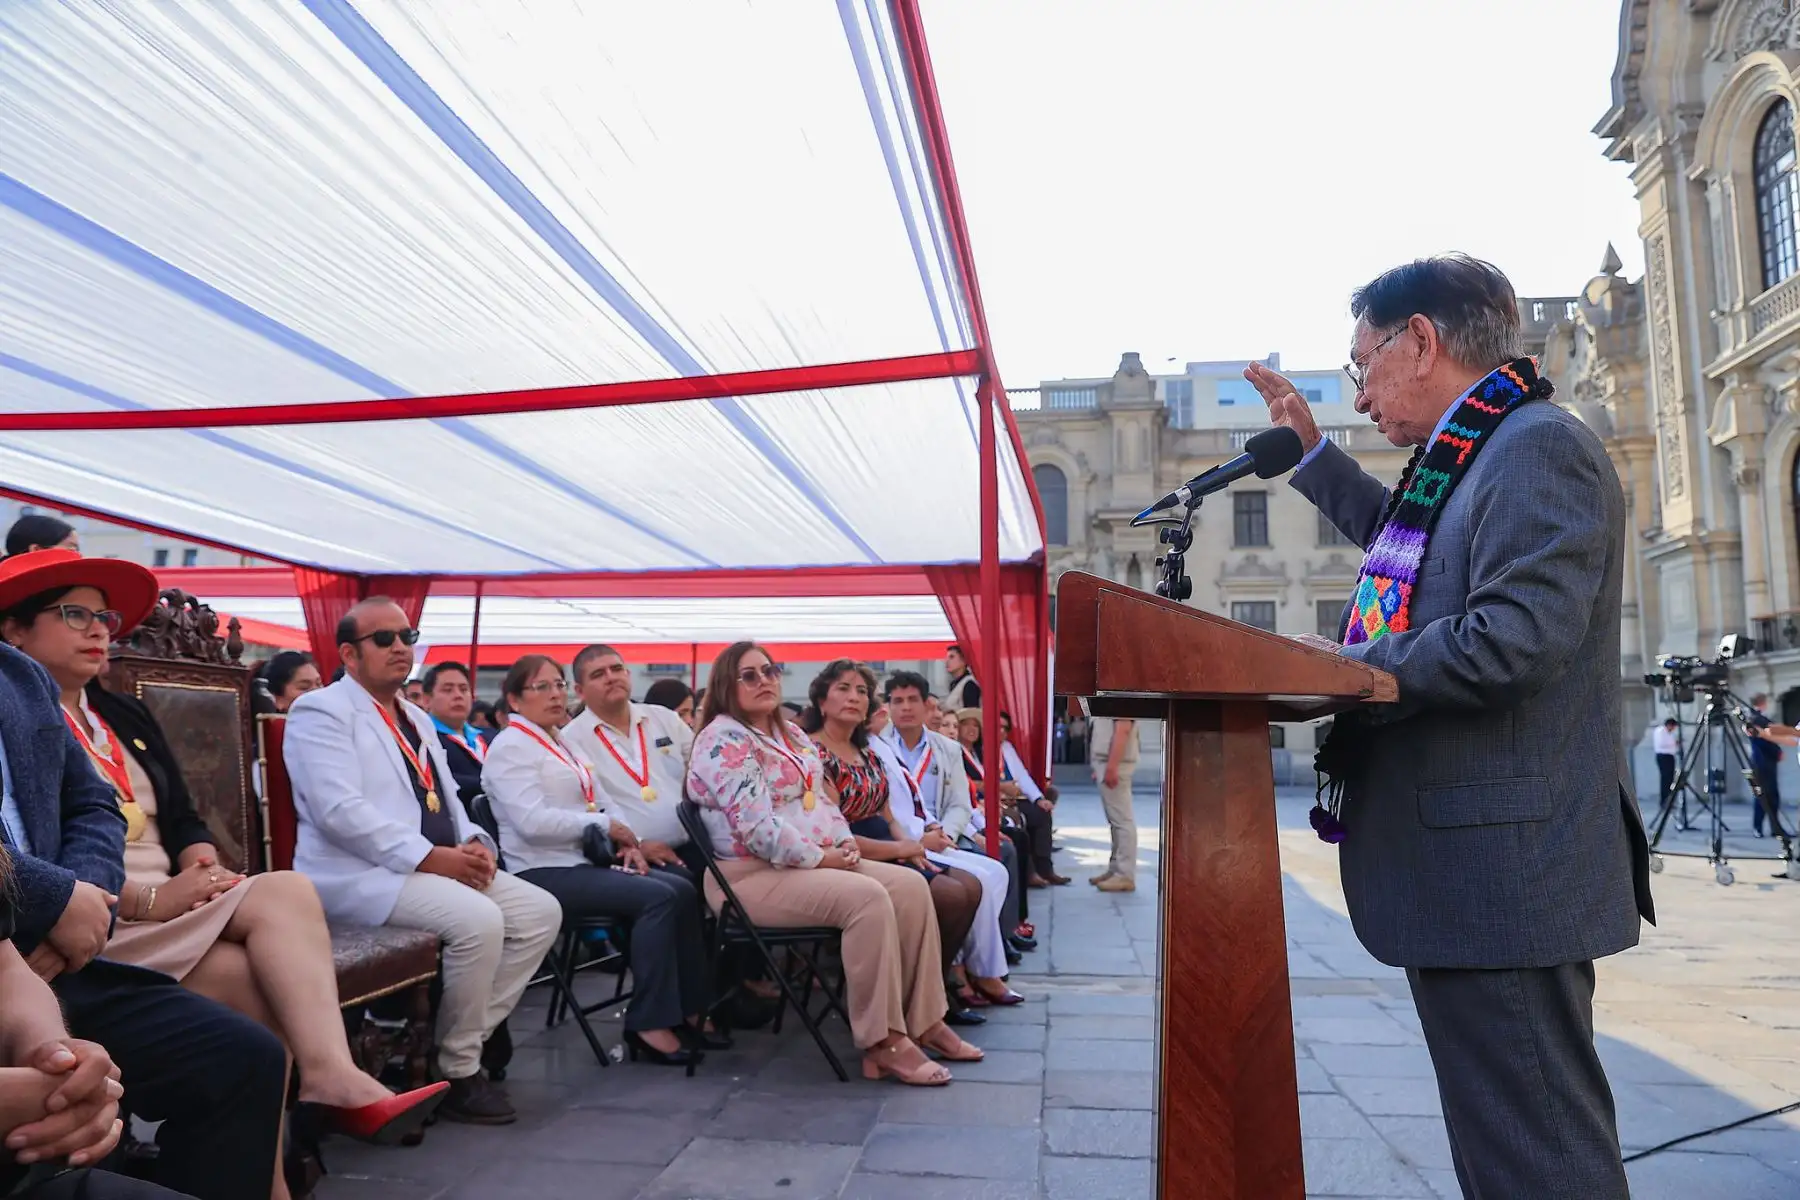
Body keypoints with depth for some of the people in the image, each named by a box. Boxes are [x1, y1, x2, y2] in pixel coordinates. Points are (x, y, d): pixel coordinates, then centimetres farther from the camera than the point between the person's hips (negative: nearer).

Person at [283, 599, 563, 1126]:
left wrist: (474, 843, 0)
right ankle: (456, 1071, -10)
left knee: (541, 911, -6)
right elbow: (341, 811, -18)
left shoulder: (418, 719, 23)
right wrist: (429, 857, -22)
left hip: (443, 864, 9)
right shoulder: (321, 711, -4)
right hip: (362, 873, -9)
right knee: (479, 920, -30)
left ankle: (467, 1037, 1)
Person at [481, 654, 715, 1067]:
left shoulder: (562, 744, 20)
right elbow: (532, 821, -21)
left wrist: (626, 840, 0)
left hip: (585, 862, 8)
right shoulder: (510, 747, -7)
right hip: (544, 873, -8)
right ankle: (648, 1023, -17)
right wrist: (605, 826, -14)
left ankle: (686, 1011, -3)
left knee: (682, 890, -9)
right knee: (659, 897, -24)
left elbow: (604, 803, 20)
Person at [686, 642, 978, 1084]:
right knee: (867, 898, -30)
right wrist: (820, 858, -18)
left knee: (911, 886, -7)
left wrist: (845, 841, 1)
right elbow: (757, 828, -22)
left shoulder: (790, 734, 17)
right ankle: (882, 1041, -22)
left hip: (817, 862, 9)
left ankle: (922, 1020, -3)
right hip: (754, 874, -9)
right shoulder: (725, 742, -13)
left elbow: (822, 797, 19)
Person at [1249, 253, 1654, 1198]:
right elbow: (1400, 543, 35)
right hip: (1478, 868, 10)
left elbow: (1517, 635, -26)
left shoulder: (1538, 445, -14)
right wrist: (1309, 448, 34)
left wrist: (1347, 670, -14)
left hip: (1501, 870, -10)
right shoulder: (1477, 460, 16)